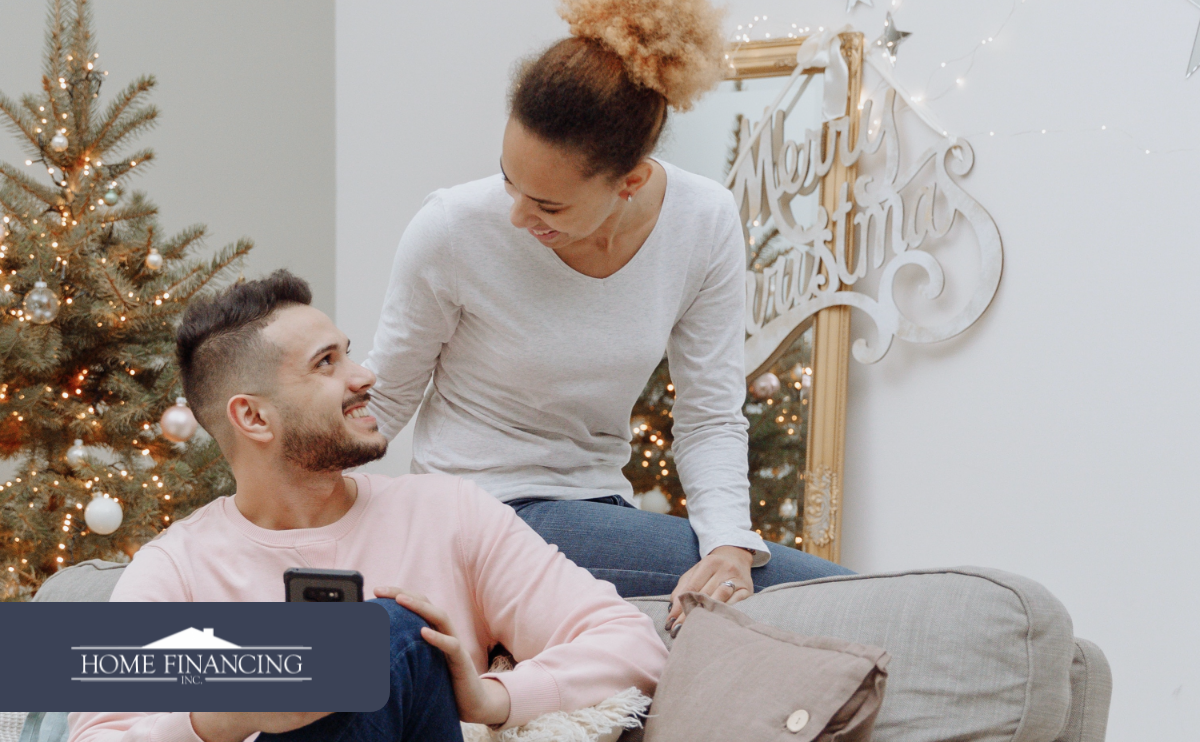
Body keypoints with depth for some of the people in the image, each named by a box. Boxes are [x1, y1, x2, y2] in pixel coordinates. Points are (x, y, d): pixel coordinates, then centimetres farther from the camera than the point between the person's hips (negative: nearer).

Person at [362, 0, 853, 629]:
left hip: (600, 503, 5)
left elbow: (710, 418, -4)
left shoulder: (705, 223, -8)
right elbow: (382, 400, -2)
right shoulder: (452, 230, -17)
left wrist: (730, 545, -21)